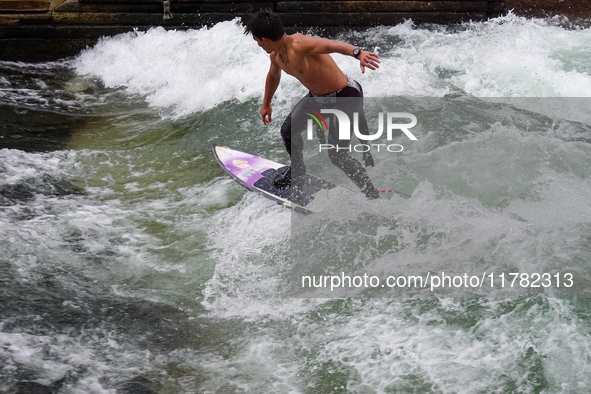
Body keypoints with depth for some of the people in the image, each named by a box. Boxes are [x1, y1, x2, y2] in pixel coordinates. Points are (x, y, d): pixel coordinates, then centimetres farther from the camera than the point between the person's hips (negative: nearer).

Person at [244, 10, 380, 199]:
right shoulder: (275, 55, -2)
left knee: (338, 156, -14)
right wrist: (266, 104, 36)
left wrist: (358, 53, -68)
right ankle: (298, 170, 48)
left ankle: (374, 197, -2)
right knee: (289, 131, 19)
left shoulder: (299, 45, -32)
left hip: (345, 97, -9)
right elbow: (273, 75, 21)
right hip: (318, 97, 9)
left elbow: (334, 45, -48)